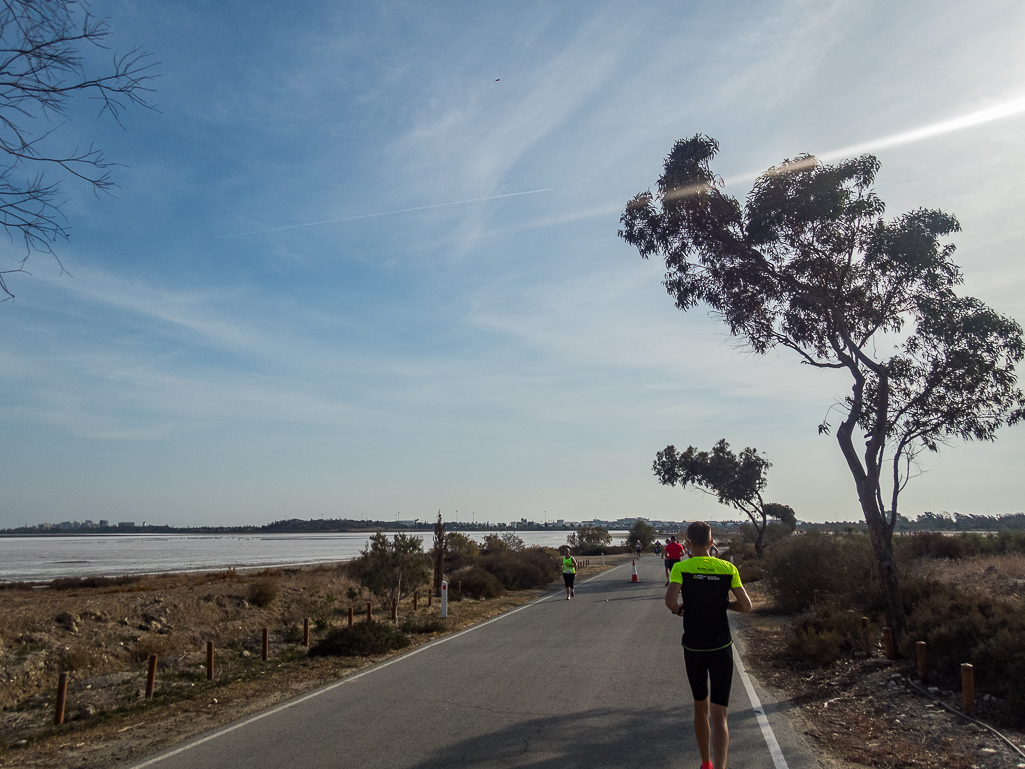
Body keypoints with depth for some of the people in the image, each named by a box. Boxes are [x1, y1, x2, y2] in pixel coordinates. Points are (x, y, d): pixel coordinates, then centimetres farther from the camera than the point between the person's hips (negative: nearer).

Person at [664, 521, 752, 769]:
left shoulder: (680, 568, -9)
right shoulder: (728, 568, -3)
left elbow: (670, 601, -23)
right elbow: (746, 606, -4)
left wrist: (679, 609, -1)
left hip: (693, 648, 0)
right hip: (721, 647, 0)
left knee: (700, 706, 20)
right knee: (718, 715, -1)